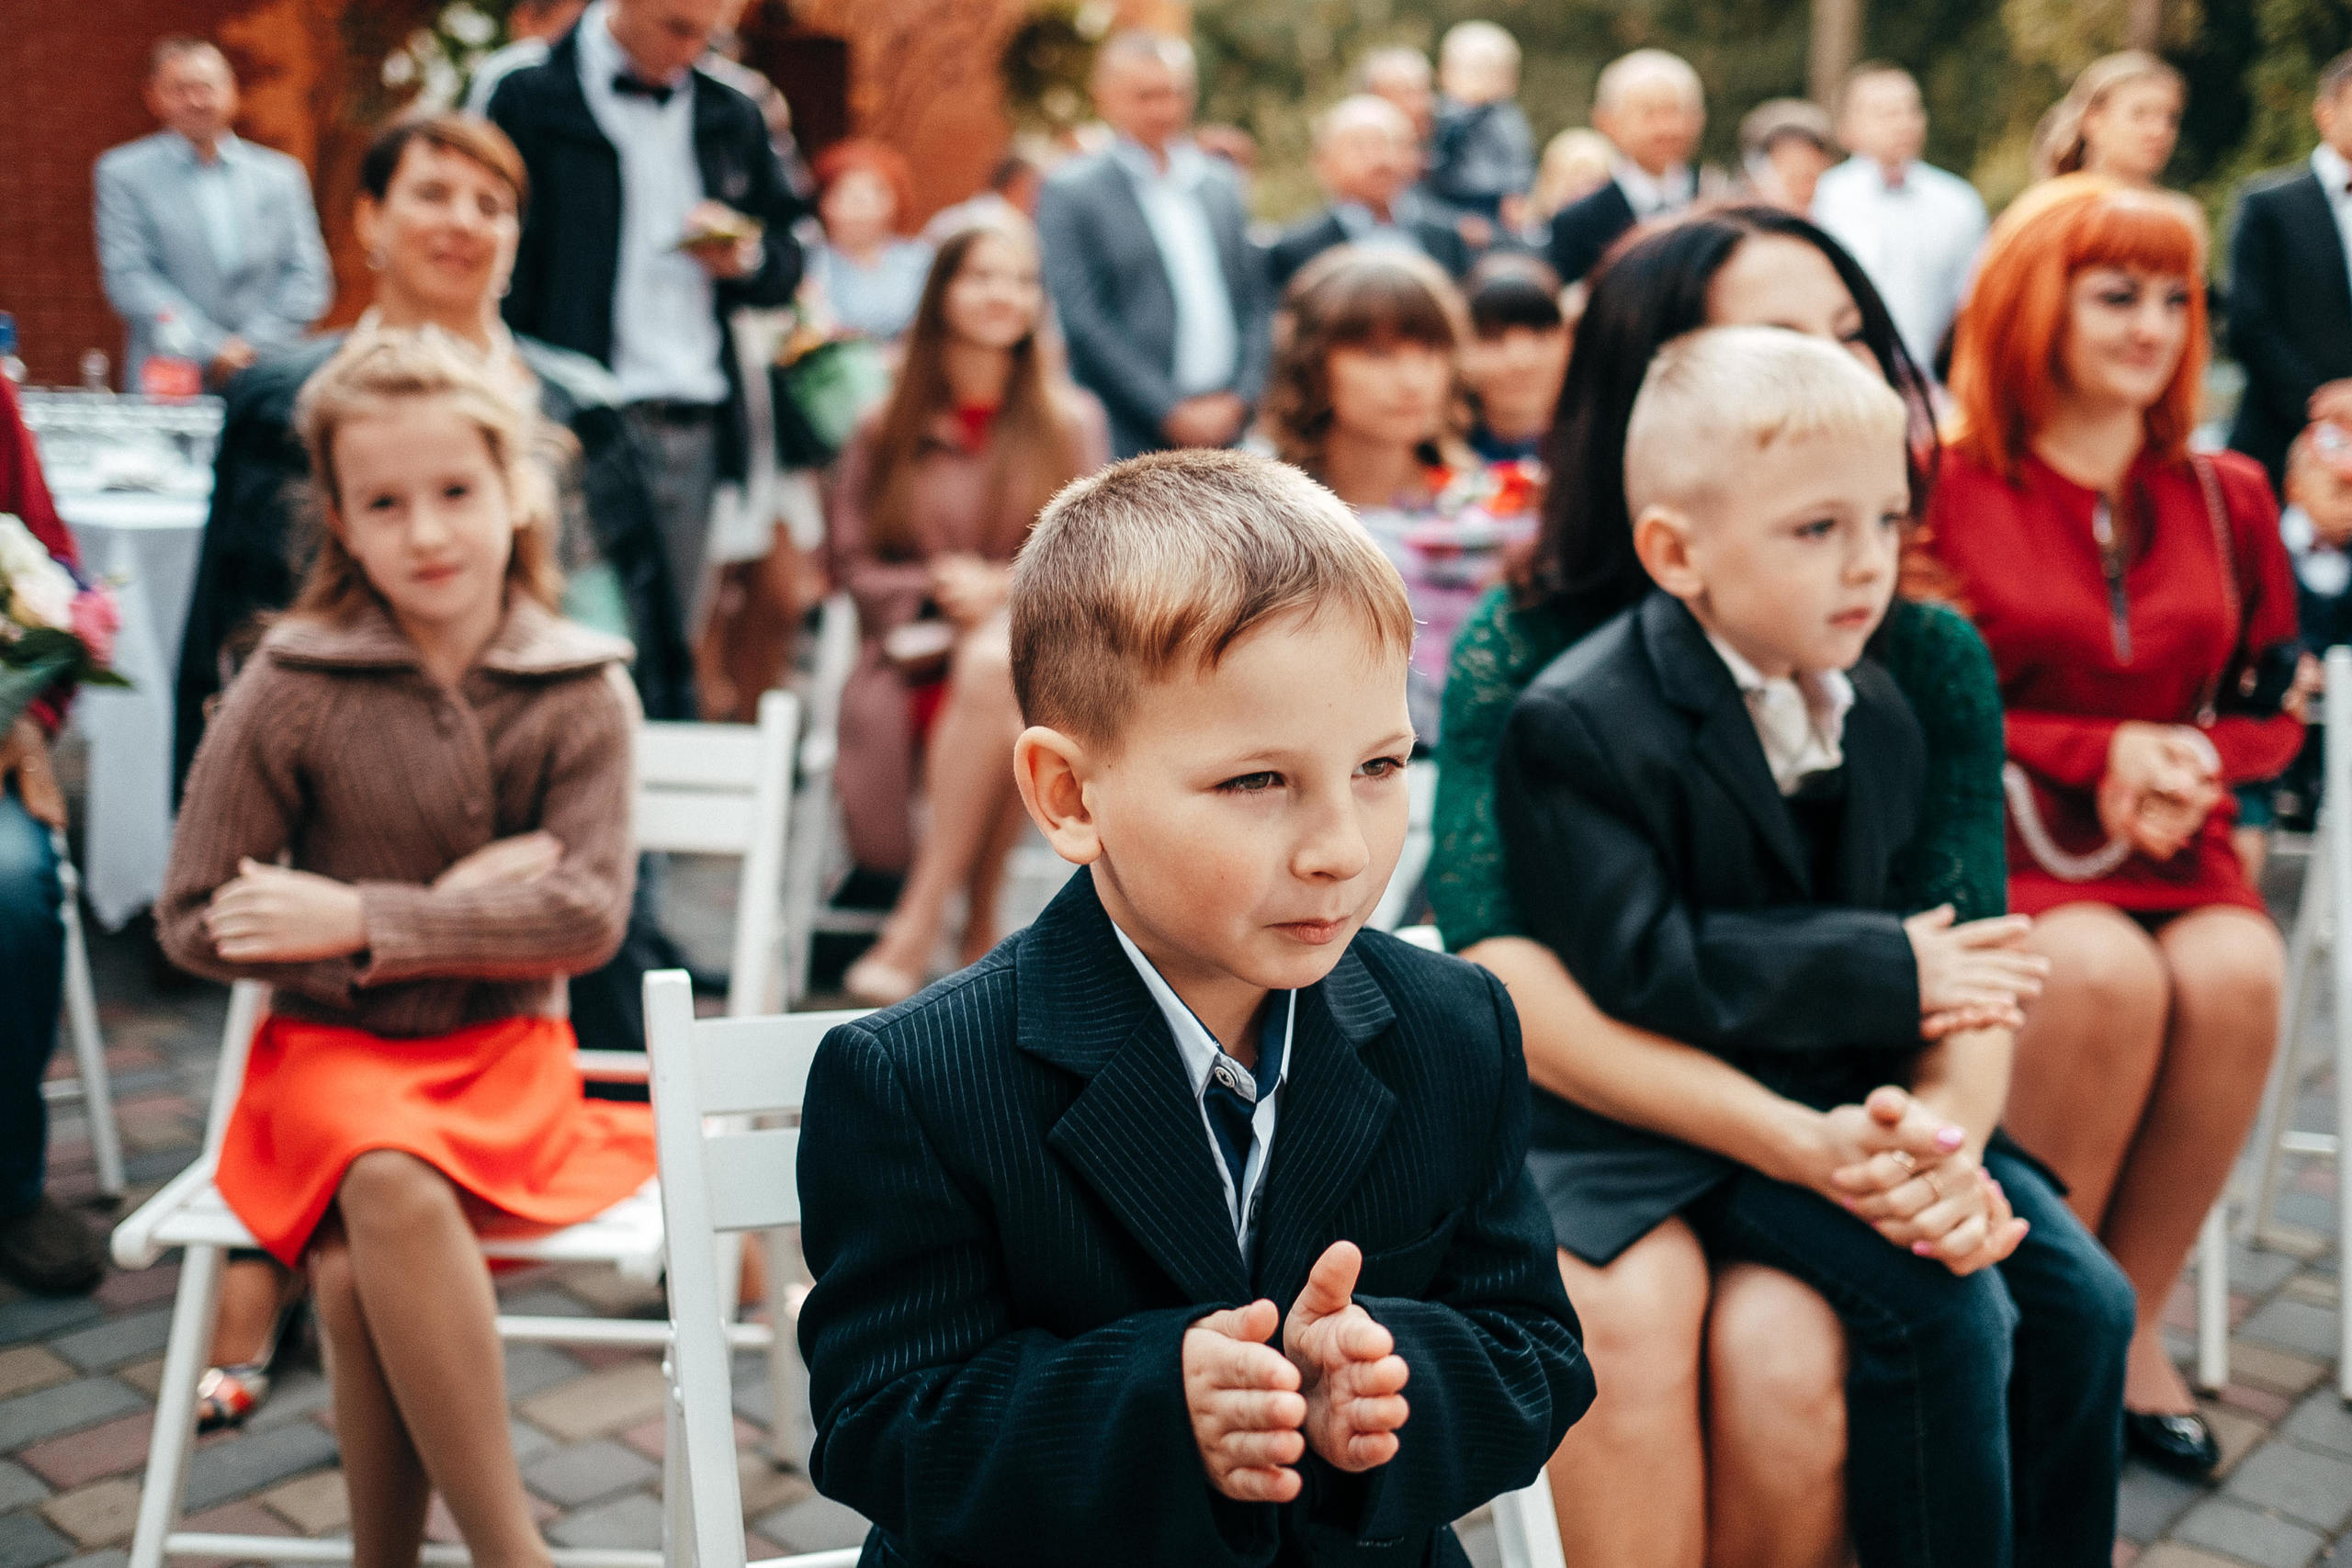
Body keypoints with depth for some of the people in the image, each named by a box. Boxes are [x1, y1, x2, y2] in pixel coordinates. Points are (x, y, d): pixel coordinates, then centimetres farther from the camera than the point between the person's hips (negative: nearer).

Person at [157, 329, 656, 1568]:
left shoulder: (585, 695, -3)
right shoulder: (292, 690, -5)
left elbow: (588, 916, -10)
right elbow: (193, 921, -3)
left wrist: (364, 922, -17)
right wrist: (451, 910, -10)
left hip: (505, 1052, 0)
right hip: (332, 1050, 0)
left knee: (357, 1267, -28)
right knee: (392, 1189, -33)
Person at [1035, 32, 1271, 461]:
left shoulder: (1220, 187, 16)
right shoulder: (1070, 192, -1)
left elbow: (1253, 302, 16)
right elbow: (1082, 319, -8)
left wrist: (1240, 398, 0)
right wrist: (1170, 411, -11)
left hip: (1224, 430, 5)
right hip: (1127, 442, -5)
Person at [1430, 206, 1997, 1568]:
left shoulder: (1931, 656, 1)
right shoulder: (1531, 648, -8)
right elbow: (1507, 975, -17)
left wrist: (1936, 1139, -27)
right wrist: (1794, 1138, -28)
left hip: (1824, 1137, 2)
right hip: (1577, 1135, -1)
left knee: (1779, 1345, -27)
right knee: (1638, 1303, -32)